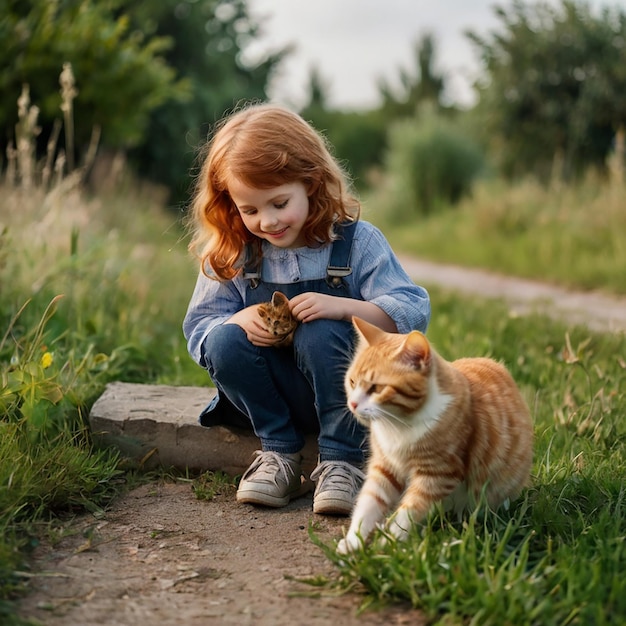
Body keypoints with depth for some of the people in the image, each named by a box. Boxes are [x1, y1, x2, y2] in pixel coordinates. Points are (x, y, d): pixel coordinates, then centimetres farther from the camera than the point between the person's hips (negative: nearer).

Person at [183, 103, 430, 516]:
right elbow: (197, 330, 2)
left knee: (319, 333, -32)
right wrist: (241, 319, -21)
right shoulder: (229, 257, 0)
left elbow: (413, 312, -12)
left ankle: (343, 461, -17)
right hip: (277, 398, 3)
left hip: (345, 391, -2)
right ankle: (280, 453, -11)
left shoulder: (357, 242, -7)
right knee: (224, 340, -24)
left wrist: (341, 307, -28)